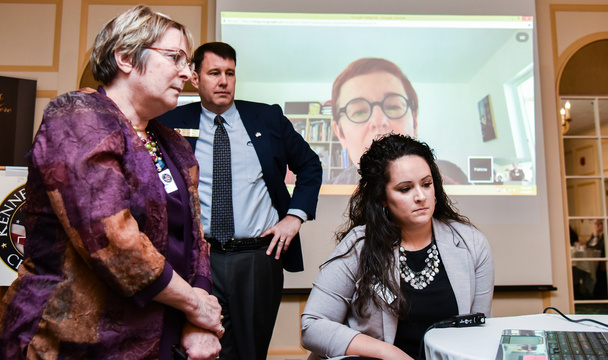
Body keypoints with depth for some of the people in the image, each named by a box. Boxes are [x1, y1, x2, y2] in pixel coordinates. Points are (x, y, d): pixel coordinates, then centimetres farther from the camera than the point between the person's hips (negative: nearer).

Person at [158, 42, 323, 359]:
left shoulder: (268, 119, 5)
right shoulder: (173, 124, 3)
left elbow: (310, 166, 12)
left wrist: (295, 216, 0)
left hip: (260, 257, 1)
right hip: (199, 259, 0)